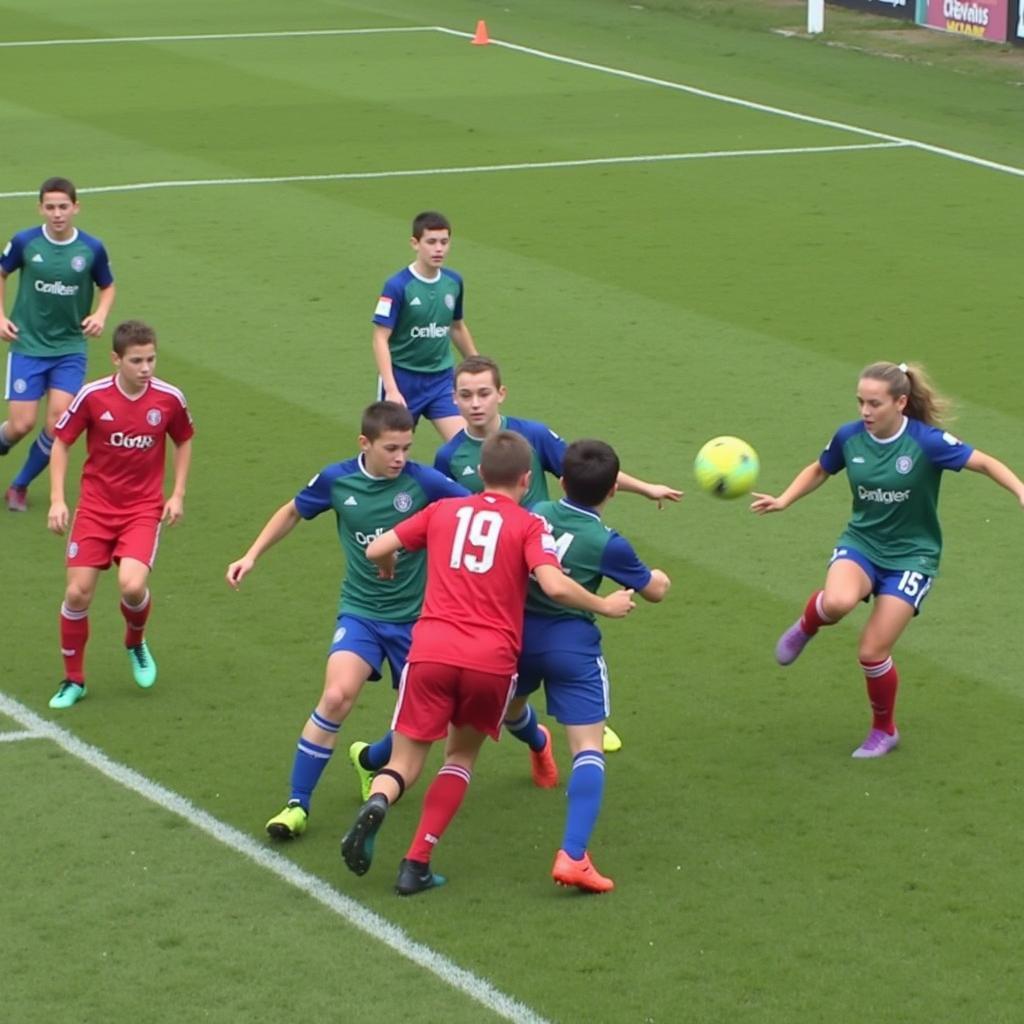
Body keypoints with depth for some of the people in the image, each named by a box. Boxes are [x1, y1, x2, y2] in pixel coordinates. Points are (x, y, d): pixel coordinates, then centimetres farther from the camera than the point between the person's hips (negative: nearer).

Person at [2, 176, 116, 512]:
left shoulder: (92, 249, -6)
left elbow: (107, 286, 11)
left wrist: (101, 315, -8)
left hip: (70, 348, 1)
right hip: (28, 346, -1)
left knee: (58, 423, -9)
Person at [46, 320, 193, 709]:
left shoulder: (169, 398, -8)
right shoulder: (92, 396, -11)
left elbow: (183, 441, 12)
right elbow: (61, 442, 1)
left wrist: (178, 494, 5)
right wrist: (57, 499, -6)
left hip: (144, 509, 0)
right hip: (96, 506, 0)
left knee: (133, 585, -21)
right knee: (77, 592, -5)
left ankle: (136, 644, 14)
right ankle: (73, 680, 16)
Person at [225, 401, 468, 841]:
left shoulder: (423, 481, -15)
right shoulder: (337, 479, -7)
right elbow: (293, 512, 12)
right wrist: (252, 555, 10)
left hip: (415, 617, 0)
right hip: (361, 611, 0)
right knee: (337, 696, -23)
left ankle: (370, 759, 40)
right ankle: (297, 803, -9)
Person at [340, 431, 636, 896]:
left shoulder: (442, 511, 15)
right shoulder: (529, 526, 6)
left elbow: (376, 550, 15)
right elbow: (553, 584, -10)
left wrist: (388, 570, 38)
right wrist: (605, 606, 6)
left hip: (430, 651, 1)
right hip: (492, 661, -1)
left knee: (405, 764, 9)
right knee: (462, 755, 22)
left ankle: (377, 803, -28)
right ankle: (416, 865, 11)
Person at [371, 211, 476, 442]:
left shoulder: (453, 282, 1)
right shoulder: (397, 286, -15)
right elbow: (380, 339, -17)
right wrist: (391, 390, -25)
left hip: (441, 379, 4)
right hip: (403, 378, -4)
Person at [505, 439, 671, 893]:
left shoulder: (535, 515, -2)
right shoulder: (608, 544, -13)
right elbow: (656, 589, 2)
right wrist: (659, 576, 25)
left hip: (518, 634, 5)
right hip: (573, 646, -5)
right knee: (588, 749, -6)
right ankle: (572, 855, -22)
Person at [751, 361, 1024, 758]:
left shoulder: (927, 441, -18)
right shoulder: (848, 437, -6)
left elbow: (985, 463, -16)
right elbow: (818, 471, 13)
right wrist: (784, 500, -1)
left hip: (911, 555, -2)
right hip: (861, 542, 2)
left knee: (872, 652, -7)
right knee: (838, 601, -34)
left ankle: (884, 731, 21)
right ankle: (807, 625, 3)